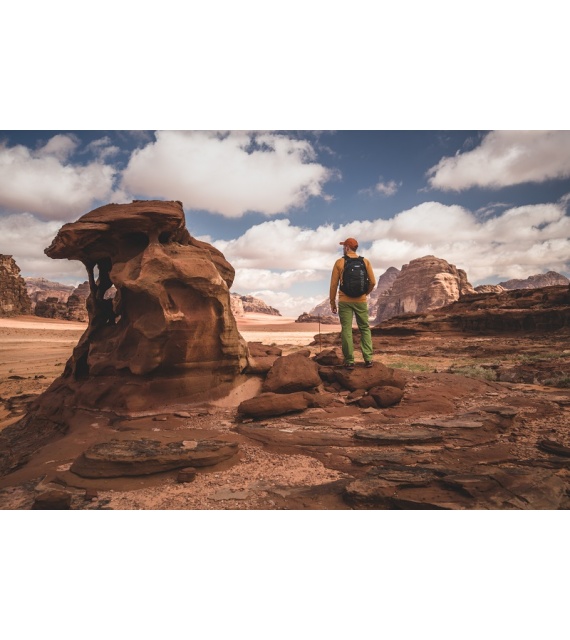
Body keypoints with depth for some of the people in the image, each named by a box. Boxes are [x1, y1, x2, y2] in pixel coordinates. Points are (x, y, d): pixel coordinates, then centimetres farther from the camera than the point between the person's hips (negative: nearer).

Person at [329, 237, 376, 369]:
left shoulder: (339, 262, -2)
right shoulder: (365, 261, 3)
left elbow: (333, 284, -4)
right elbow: (372, 282, 2)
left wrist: (332, 302, 4)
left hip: (345, 301, -2)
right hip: (361, 301, 2)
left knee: (346, 330, 2)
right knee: (365, 329, 12)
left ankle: (349, 361, 2)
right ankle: (368, 358, 7)